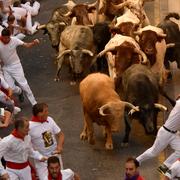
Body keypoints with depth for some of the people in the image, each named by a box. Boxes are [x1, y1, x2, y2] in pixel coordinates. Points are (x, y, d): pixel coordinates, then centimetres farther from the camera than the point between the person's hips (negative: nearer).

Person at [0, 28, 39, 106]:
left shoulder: (14, 40, -19)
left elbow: (27, 45, -20)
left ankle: (34, 103, 9)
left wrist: (34, 43, -39)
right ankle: (20, 92, 39)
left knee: (24, 84, -2)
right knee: (11, 87, 3)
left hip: (16, 66, -1)